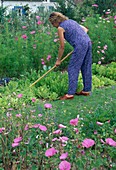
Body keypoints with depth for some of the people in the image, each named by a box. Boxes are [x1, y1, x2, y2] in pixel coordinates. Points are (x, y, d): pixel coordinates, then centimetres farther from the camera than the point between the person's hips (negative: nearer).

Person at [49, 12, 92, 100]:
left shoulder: (60, 28, 0)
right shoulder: (71, 21, 22)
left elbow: (62, 46, 1)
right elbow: (85, 29, 24)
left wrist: (58, 60, 11)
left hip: (80, 46, -8)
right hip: (88, 42, 8)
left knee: (72, 69, -3)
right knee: (86, 68, 14)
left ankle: (70, 94, -3)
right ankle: (87, 90, 23)